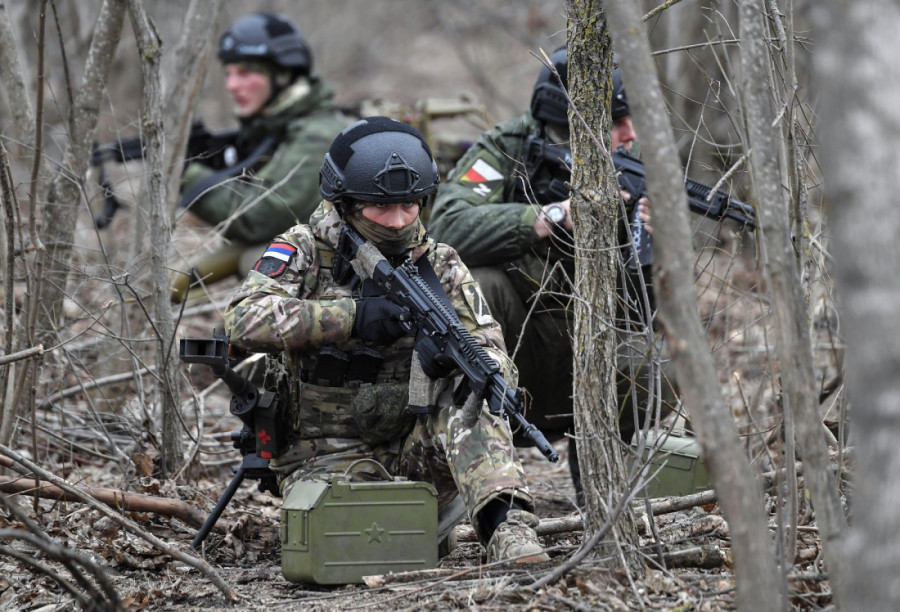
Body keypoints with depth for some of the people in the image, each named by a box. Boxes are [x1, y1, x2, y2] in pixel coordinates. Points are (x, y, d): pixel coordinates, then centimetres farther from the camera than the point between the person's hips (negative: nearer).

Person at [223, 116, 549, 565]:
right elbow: (245, 319, -22)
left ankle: (509, 533, -38)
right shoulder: (305, 253, -4)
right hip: (326, 456, -2)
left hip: (413, 447, 2)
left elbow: (493, 355, -4)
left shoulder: (439, 266, 4)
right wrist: (352, 318, -31)